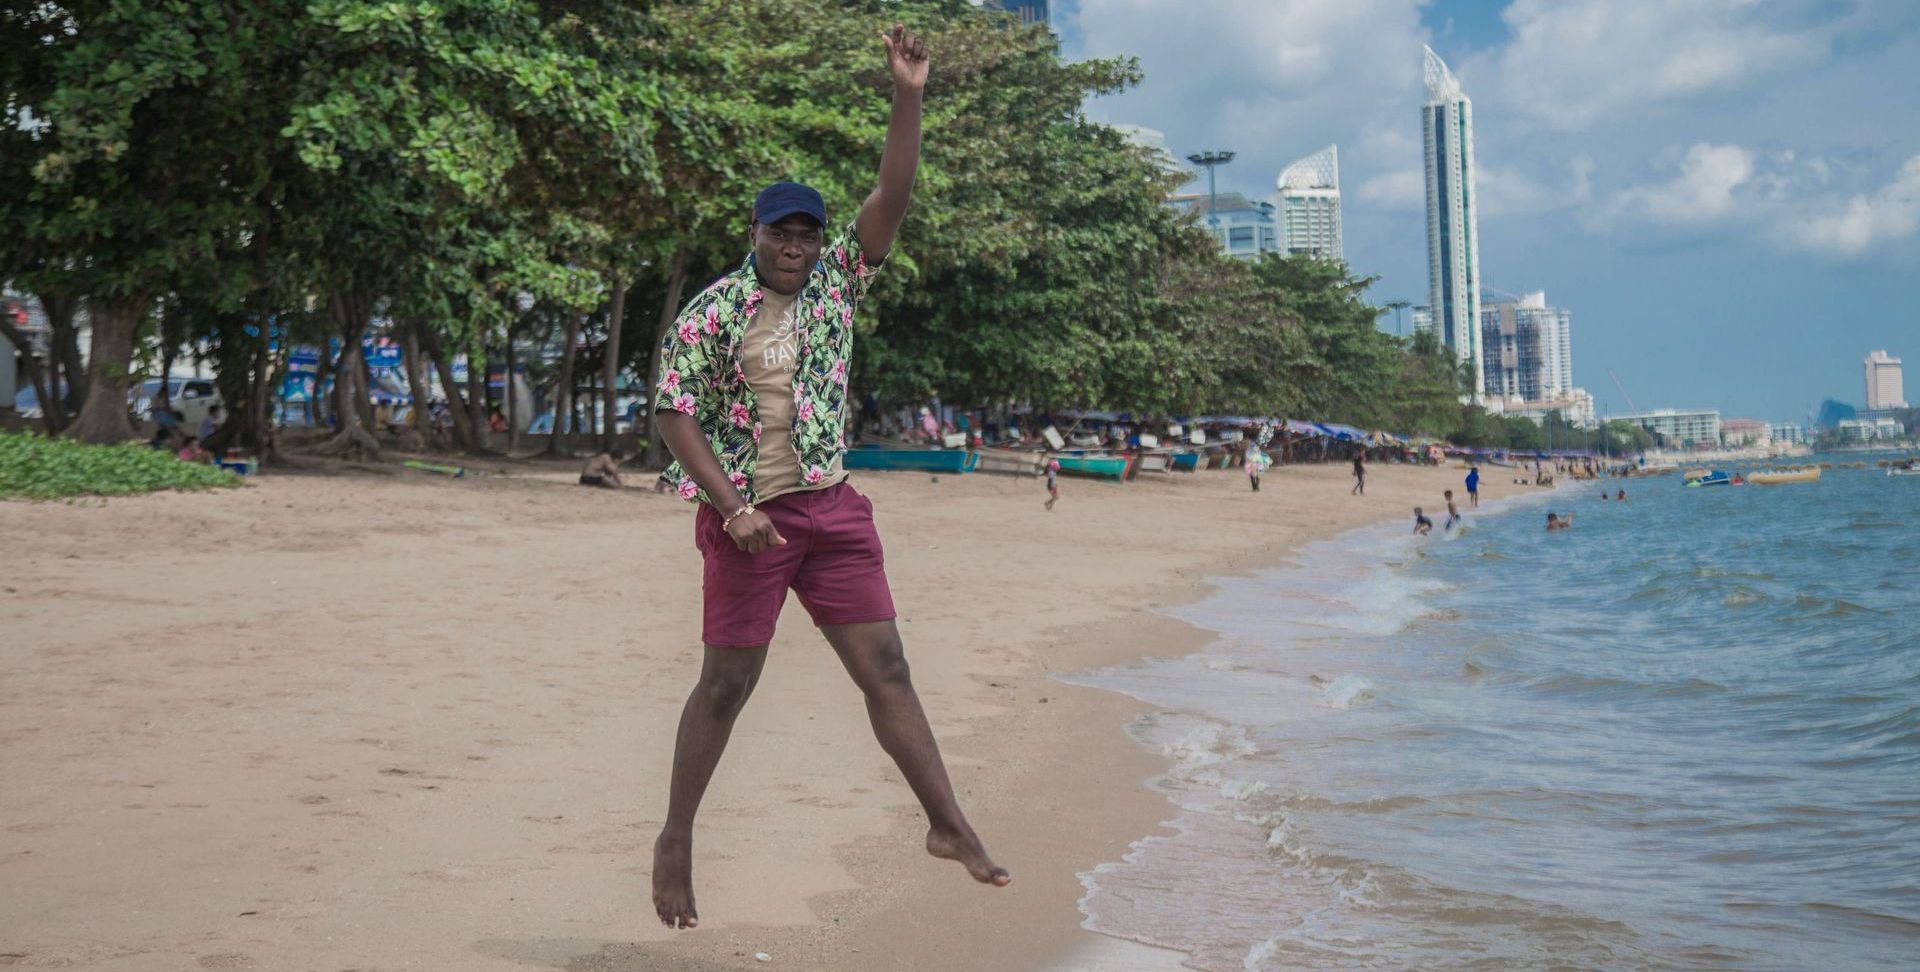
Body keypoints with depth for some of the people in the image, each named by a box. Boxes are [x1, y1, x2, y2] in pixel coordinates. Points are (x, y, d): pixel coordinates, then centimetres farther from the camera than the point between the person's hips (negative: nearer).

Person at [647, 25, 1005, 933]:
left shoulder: (836, 281, 7)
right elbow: (674, 414, -9)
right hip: (747, 515, -4)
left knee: (885, 665, 3)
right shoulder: (710, 313, -7)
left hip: (832, 507, 4)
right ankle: (675, 839, 19)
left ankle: (948, 824, 8)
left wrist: (908, 97, -9)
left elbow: (892, 196, 0)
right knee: (727, 679, 3)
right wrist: (732, 509, -18)